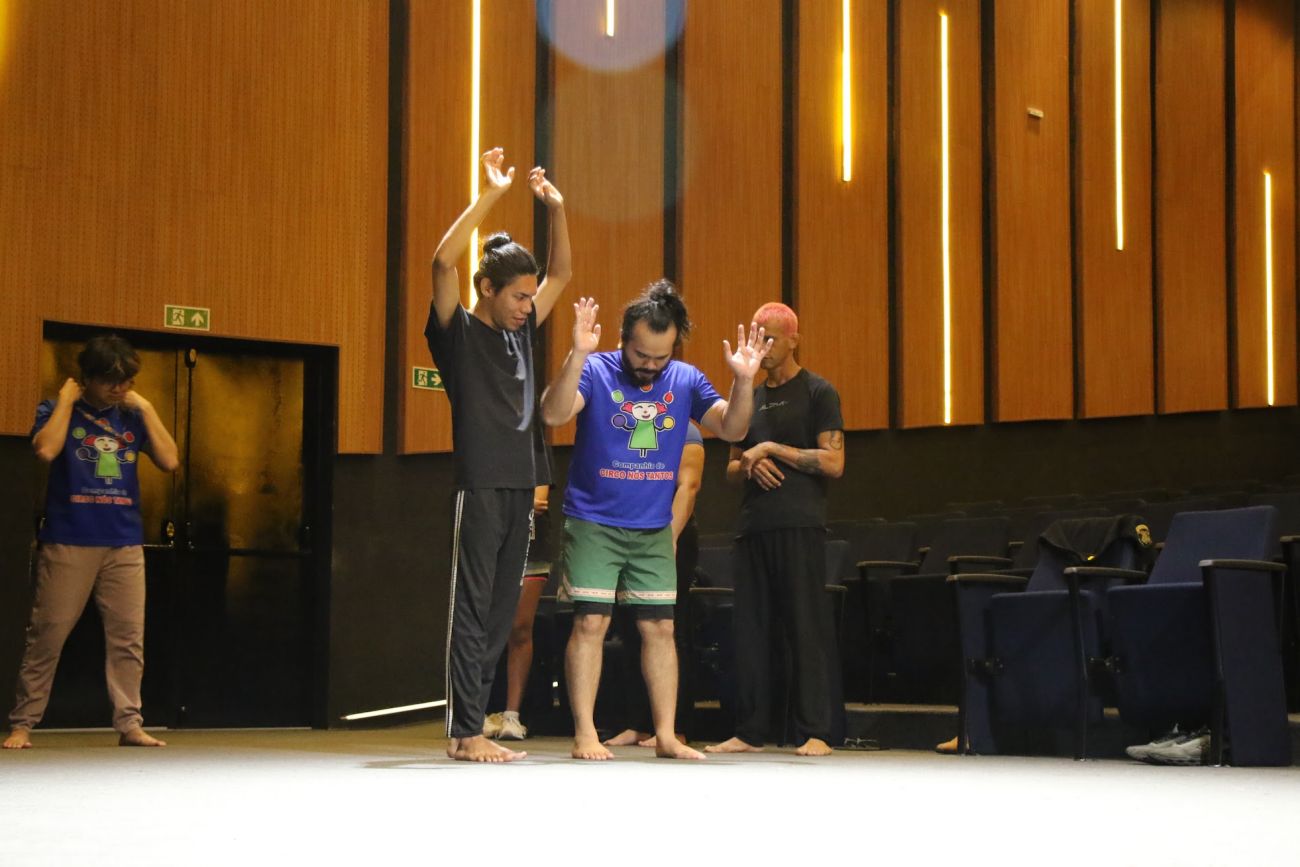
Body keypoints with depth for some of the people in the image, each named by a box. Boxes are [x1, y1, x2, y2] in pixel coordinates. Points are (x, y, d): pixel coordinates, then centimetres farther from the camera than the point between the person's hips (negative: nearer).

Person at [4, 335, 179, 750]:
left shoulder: (132, 417, 11)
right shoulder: (57, 411, 3)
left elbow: (169, 461, 1)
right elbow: (46, 449, -18)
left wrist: (146, 408, 1)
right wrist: (66, 400, -9)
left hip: (124, 545, 3)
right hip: (67, 543, -3)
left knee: (128, 637, 1)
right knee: (47, 635, -2)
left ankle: (129, 723, 5)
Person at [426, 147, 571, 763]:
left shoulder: (523, 330, 16)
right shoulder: (459, 332, -2)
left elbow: (561, 273, 25)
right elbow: (443, 262, -18)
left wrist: (555, 210, 10)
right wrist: (491, 195, -18)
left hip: (520, 486, 7)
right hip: (479, 486, -7)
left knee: (500, 613, 7)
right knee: (472, 609, -6)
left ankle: (474, 729, 12)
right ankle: (463, 734, -5)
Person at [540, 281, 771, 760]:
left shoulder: (686, 381, 1)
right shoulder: (596, 371, -10)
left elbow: (731, 428, -5)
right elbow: (553, 414, -26)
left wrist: (744, 380, -23)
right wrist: (577, 355, -39)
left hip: (654, 530, 4)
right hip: (593, 523, -4)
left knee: (659, 628, 6)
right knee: (591, 622, -7)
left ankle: (666, 735, 12)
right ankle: (585, 735, -1)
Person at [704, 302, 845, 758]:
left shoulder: (817, 392, 0)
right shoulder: (750, 399, 19)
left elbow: (833, 463, -8)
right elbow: (731, 469, 23)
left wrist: (772, 449, -10)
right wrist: (750, 465, 0)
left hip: (799, 526, -6)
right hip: (754, 526, 6)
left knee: (806, 628, -6)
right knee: (750, 630, 4)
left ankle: (815, 733, -4)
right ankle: (749, 732, 9)